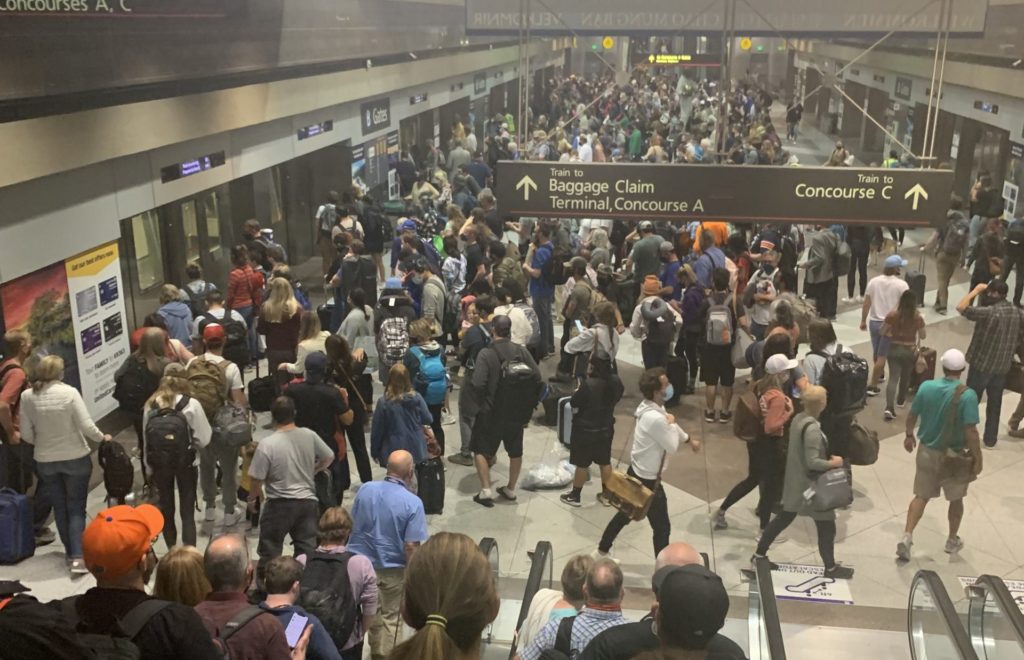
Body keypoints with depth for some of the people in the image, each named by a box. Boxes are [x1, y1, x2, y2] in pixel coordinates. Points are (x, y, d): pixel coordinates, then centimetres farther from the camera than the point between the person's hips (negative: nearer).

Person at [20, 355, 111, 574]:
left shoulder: (27, 396, -7)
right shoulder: (69, 392, -16)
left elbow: (26, 435, -2)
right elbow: (87, 426, -17)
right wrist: (102, 438, 1)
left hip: (45, 461, 3)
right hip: (76, 458, -3)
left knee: (60, 507, 18)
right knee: (76, 508, 7)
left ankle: (70, 552, 29)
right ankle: (78, 557, -3)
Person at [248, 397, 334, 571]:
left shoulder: (267, 444, -17)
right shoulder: (309, 436, -6)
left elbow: (256, 478, -12)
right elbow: (329, 458, 8)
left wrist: (253, 497, 9)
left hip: (279, 504, -3)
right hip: (308, 501, 3)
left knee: (269, 552, 13)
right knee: (306, 551, 12)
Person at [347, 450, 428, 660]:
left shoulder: (365, 489, -6)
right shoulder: (413, 503, -19)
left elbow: (352, 525, 5)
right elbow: (411, 547, -19)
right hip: (391, 569, -4)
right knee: (389, 617, 15)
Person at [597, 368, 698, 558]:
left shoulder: (650, 408, -1)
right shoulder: (655, 418, -33)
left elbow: (669, 424, 19)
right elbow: (673, 447, -21)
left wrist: (689, 439, 33)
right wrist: (671, 423, -5)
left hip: (636, 473, 10)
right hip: (648, 480, -10)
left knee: (626, 513, 26)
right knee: (662, 528, 5)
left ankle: (603, 550, 42)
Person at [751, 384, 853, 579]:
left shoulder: (798, 418, -1)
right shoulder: (812, 428, -27)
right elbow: (812, 462, -27)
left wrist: (827, 457, 9)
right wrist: (834, 463, -13)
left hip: (795, 480, 9)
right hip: (810, 484, -8)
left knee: (784, 518, 20)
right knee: (826, 526, 10)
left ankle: (759, 554, 27)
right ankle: (831, 568, 25)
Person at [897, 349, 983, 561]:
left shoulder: (926, 387, -11)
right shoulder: (967, 395, -23)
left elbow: (911, 416, 2)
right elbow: (971, 432, -23)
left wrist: (909, 436, 20)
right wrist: (978, 458, -10)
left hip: (927, 451, 3)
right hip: (955, 456, -3)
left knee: (921, 496, 16)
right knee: (956, 499, 20)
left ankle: (906, 537, 5)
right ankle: (952, 540, 36)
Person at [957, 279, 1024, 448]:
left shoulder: (989, 312, -24)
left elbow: (961, 308, -23)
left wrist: (976, 290, -13)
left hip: (982, 364, -6)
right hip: (1003, 366, 6)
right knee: (995, 403, 15)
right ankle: (990, 439, 23)